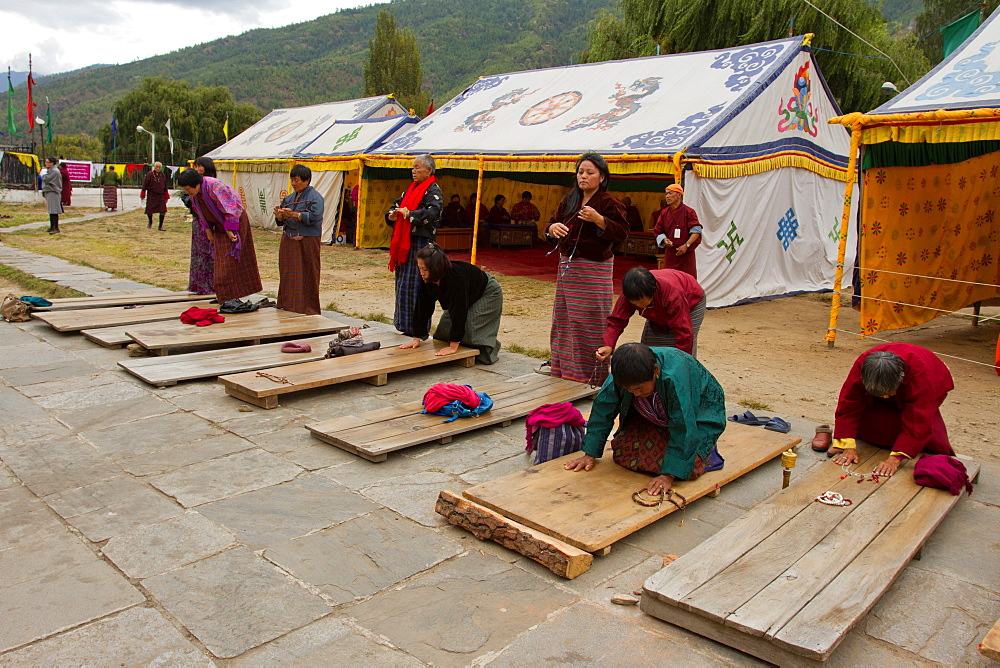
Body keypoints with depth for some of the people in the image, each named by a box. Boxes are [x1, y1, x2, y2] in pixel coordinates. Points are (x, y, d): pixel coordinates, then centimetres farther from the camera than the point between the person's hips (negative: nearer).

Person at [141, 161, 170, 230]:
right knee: (149, 211, 4)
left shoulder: (163, 176, 7)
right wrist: (143, 195, -2)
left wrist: (166, 197, 15)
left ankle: (160, 226, 2)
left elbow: (165, 187, 15)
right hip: (151, 195, -2)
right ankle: (150, 222, 35)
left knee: (162, 211, -8)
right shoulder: (149, 174, -4)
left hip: (161, 195, 2)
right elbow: (144, 185, -2)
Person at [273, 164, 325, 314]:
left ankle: (308, 309, 4)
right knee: (288, 274, 7)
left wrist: (293, 214, -25)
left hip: (307, 242, -7)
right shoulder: (289, 198, 15)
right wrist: (279, 216, -8)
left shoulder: (315, 197, -5)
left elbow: (314, 217, -21)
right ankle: (288, 305, 16)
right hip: (288, 241, 7)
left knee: (307, 276, -3)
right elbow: (281, 221, 15)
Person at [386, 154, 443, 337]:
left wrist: (408, 214, -24)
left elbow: (432, 212, -23)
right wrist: (392, 215, 0)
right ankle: (404, 323, 20)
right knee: (402, 282, 11)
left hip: (421, 243, -9)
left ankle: (418, 328, -1)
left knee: (414, 284, -8)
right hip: (404, 242, 9)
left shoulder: (433, 190, -7)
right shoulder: (411, 189, 19)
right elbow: (397, 205, 22)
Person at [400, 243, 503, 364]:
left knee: (470, 329, -20)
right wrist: (417, 339, -15)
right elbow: (423, 308, -13)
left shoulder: (456, 276, -42)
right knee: (445, 327, -1)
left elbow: (459, 311, -42)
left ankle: (493, 348, 9)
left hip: (487, 294, -8)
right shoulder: (427, 279, -20)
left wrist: (453, 347, -41)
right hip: (469, 298, 8)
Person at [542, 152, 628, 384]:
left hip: (594, 269, -6)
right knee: (564, 319, 9)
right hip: (567, 265, 6)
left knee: (591, 321, -5)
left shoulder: (608, 203, -5)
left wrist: (598, 219, -25)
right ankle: (563, 367, 19)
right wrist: (553, 228, -10)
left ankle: (592, 373, 1)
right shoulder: (568, 201, 12)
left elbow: (622, 233, -14)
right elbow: (551, 226, 13)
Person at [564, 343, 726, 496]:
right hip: (654, 417, 5)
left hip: (698, 413, -5)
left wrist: (668, 476, -36)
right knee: (622, 453, -8)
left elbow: (683, 428, -37)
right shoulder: (624, 372, -27)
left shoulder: (675, 378, -42)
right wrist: (590, 454, -14)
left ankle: (706, 448, 9)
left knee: (688, 468, -24)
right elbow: (602, 407, -16)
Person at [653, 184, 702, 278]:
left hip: (686, 254, -4)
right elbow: (658, 231, 11)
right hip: (670, 254, 4)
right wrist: (664, 240, -9)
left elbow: (696, 231, -9)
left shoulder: (688, 212, -6)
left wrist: (686, 245, -18)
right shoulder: (664, 213, 7)